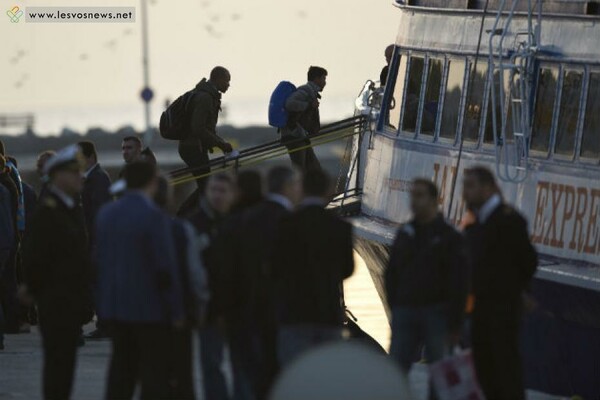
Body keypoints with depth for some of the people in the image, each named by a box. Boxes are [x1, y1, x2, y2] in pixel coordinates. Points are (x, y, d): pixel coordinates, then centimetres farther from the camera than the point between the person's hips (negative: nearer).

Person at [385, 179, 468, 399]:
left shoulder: (450, 238, -3)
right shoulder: (405, 233, 11)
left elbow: (459, 283, -5)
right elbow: (391, 274, 16)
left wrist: (454, 323, -9)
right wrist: (395, 308, 7)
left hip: (436, 313, -4)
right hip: (405, 312, 4)